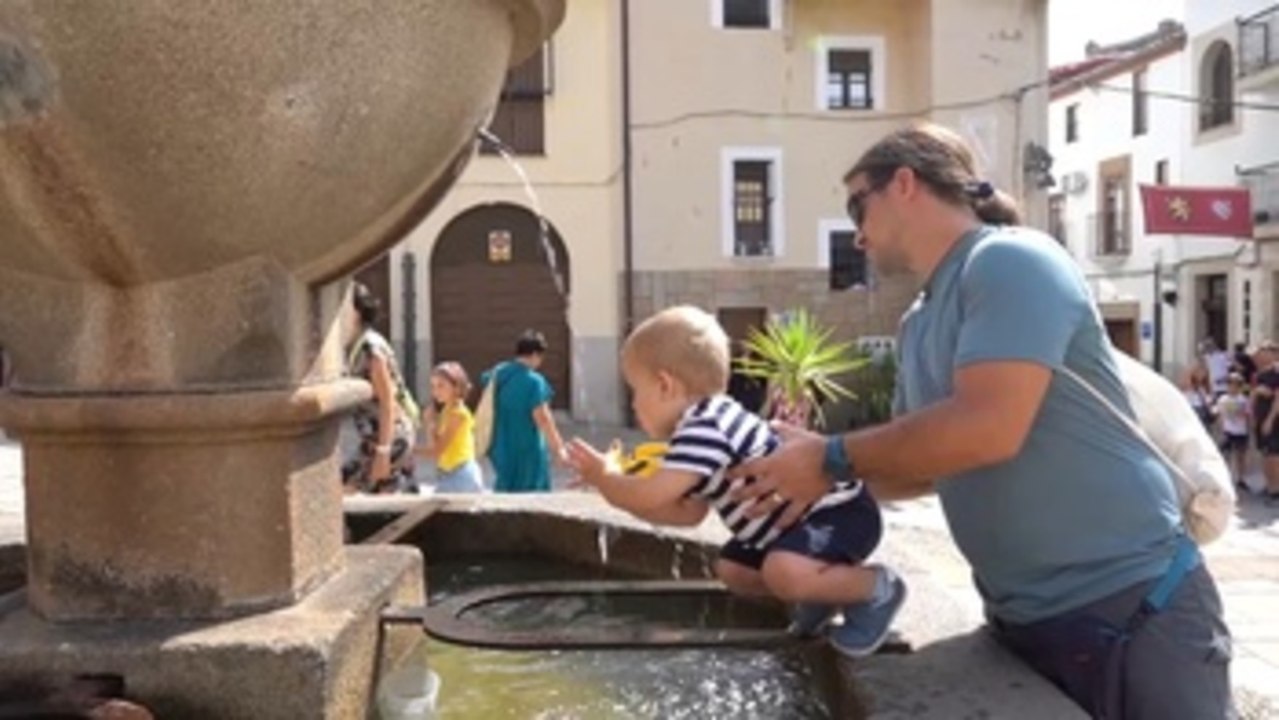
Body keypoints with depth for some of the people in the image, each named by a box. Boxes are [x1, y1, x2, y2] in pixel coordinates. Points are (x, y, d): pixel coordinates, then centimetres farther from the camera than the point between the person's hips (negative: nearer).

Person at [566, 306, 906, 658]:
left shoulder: (704, 431, -26)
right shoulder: (709, 426, 8)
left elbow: (650, 496, -30)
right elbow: (688, 512, 12)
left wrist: (604, 477, -11)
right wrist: (619, 484, 5)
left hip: (841, 512, -10)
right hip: (799, 518, 11)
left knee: (786, 571, -34)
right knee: (731, 567, 17)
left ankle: (878, 589, -9)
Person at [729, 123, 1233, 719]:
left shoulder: (1010, 262, -14)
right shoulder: (918, 324, 12)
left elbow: (988, 426, -27)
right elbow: (921, 464, 18)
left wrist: (831, 459, -16)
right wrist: (804, 464, 4)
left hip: (1129, 609, -8)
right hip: (1024, 620, 8)